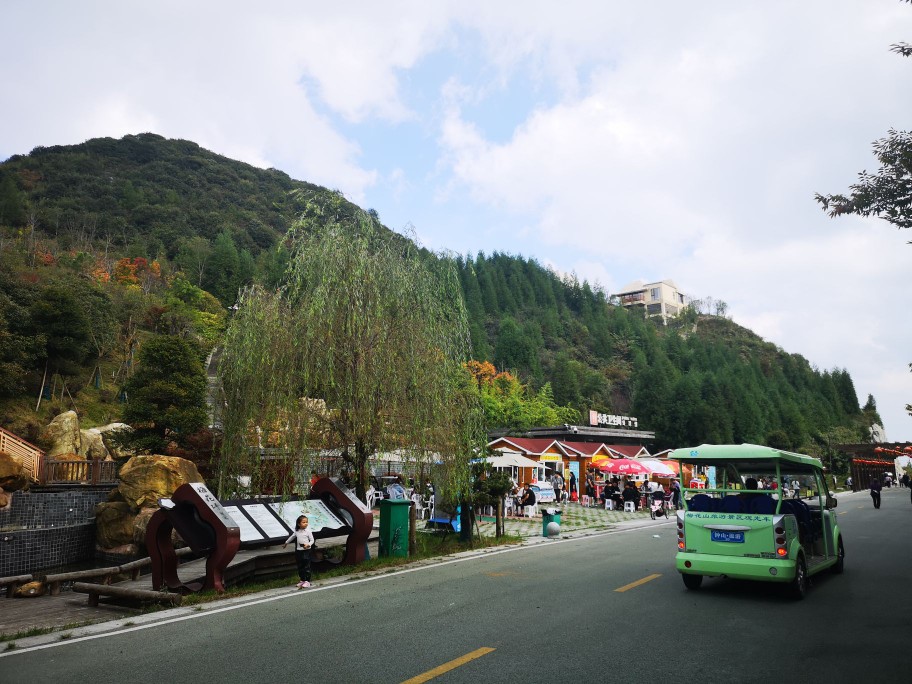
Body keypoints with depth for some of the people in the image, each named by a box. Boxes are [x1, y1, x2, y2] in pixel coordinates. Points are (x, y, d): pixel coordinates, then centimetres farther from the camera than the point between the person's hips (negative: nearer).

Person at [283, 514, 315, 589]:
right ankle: (302, 580, 21)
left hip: (306, 550, -5)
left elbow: (312, 540, -5)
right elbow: (292, 537, 23)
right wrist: (286, 543, 34)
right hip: (298, 550, 5)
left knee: (306, 566, -3)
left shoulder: (308, 531, -8)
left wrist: (308, 545, -23)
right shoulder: (297, 531, 4)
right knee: (300, 566, 10)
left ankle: (307, 581, 3)